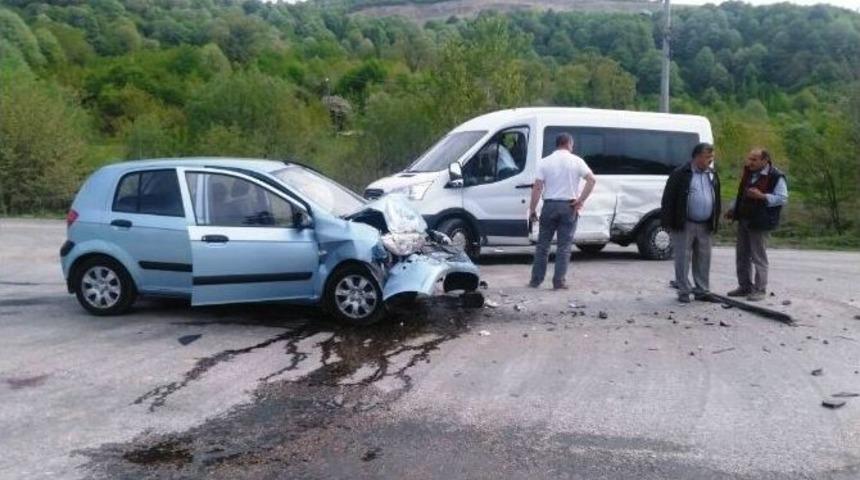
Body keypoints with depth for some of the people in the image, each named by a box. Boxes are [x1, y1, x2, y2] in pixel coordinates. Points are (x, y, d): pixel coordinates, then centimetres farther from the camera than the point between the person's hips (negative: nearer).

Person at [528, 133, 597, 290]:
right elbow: (592, 180, -11)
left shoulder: (545, 162, 2)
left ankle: (535, 280, 13)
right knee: (564, 246, 5)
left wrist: (532, 209, -1)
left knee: (543, 245, 10)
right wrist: (581, 200, -7)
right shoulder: (576, 161, 1)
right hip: (569, 207, -1)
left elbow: (537, 187, -5)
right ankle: (559, 281, 4)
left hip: (550, 206, 1)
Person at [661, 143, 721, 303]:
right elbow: (668, 199, -8)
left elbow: (716, 200, 19)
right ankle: (684, 291, 8)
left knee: (703, 259, 9)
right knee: (683, 259, -1)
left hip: (704, 226, 6)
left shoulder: (713, 175, 12)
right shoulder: (681, 174, -7)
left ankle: (701, 290, 19)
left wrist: (715, 223, 14)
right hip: (684, 224, -6)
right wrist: (668, 223, -11)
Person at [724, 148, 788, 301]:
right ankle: (745, 286, 24)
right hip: (743, 220, 8)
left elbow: (782, 198, -16)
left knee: (759, 257, -2)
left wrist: (762, 196, -26)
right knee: (742, 255, 13)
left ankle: (760, 289, 7)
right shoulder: (748, 172, 11)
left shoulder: (776, 177, -13)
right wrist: (733, 208, 15)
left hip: (760, 223, -8)